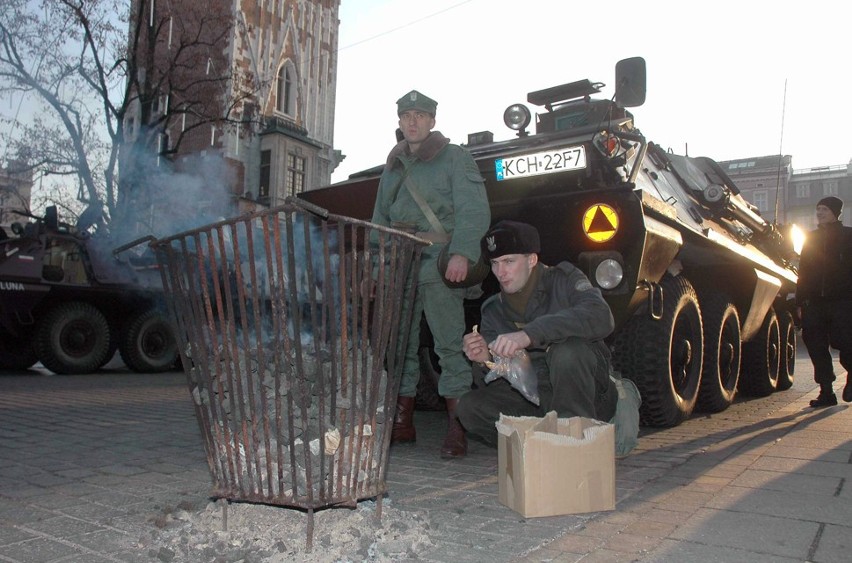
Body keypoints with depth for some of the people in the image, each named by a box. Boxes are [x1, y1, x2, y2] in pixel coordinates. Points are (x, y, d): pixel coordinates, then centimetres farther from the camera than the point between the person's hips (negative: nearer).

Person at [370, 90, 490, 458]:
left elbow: (474, 211, -6)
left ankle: (457, 427, -3)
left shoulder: (454, 158, 4)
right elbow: (380, 219, 27)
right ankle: (402, 423, 16)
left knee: (450, 345, -7)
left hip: (439, 266, -6)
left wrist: (462, 253, -20)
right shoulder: (393, 166, 23)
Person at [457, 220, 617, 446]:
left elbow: (601, 318, -28)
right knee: (470, 406, -15)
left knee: (568, 349, -32)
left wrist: (529, 334, -37)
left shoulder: (563, 279, -5)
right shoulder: (493, 310, 6)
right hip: (535, 404, 4)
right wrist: (486, 360, -20)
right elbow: (493, 386, 5)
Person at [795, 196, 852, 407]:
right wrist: (800, 302, 9)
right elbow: (803, 272, 15)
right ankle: (826, 391, 8)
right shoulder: (811, 238, 15)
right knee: (816, 346, 0)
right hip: (815, 302, 4)